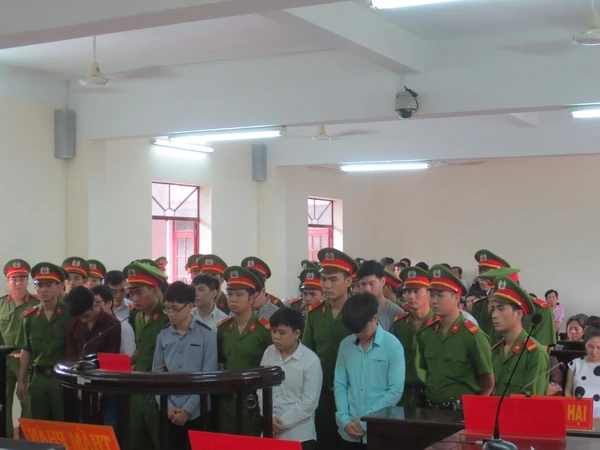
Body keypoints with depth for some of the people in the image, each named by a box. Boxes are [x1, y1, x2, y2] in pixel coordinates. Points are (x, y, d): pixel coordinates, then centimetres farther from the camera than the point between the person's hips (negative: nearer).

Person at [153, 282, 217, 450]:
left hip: (196, 413, -3)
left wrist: (187, 409, -10)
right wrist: (167, 406, -5)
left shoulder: (207, 335, -5)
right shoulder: (162, 336, 4)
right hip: (169, 414, 3)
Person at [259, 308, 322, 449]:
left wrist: (283, 422, -12)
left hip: (299, 436, -5)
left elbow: (309, 402, -13)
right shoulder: (268, 353, 4)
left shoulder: (311, 360, -11)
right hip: (270, 433, 5)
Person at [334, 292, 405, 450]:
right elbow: (340, 385, 8)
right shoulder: (345, 345, 5)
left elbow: (396, 390, -9)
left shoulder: (392, 345, -6)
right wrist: (344, 419, -5)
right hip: (349, 432, 3)